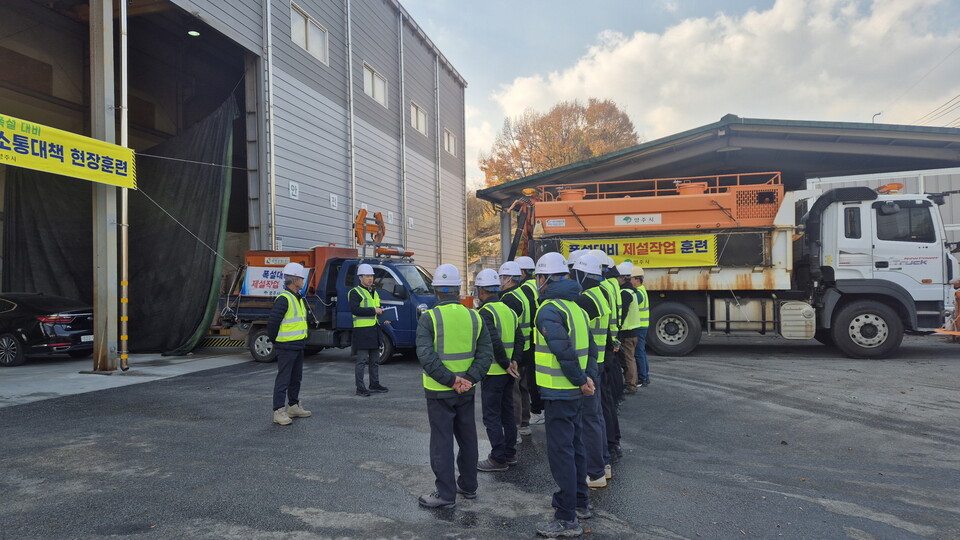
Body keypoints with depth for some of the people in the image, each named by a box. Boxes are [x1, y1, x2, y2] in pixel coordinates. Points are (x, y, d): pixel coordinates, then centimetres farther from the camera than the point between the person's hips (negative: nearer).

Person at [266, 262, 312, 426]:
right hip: (286, 348, -10)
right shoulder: (284, 299, -17)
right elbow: (272, 322, -20)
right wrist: (275, 340, -8)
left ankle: (294, 406, 30)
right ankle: (279, 412, 0)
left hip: (298, 346, 10)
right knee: (283, 379, -5)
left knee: (296, 378, 18)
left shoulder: (299, 298, 14)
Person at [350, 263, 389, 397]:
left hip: (374, 330, 8)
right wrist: (373, 310, -22)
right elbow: (354, 309, -20)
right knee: (362, 361, -5)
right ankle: (360, 388, 0)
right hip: (362, 331, -8)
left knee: (375, 360, 14)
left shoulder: (374, 292, 19)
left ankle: (374, 384, 25)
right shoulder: (355, 292, -7)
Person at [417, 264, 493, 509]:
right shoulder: (474, 317, 2)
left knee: (442, 442, 4)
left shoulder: (429, 317, -12)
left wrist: (450, 380, -18)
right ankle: (468, 486, 30)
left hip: (439, 391, -4)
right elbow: (486, 353, -2)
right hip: (467, 391, 5)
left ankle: (446, 494, 10)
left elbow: (426, 356, -21)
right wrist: (469, 378, -9)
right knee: (467, 439, 18)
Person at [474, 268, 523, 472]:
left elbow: (494, 342, -26)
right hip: (508, 372, 8)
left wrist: (506, 364, -15)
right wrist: (514, 361, 3)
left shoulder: (485, 312, -16)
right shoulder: (508, 310, 10)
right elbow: (519, 339, 9)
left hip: (493, 372, -8)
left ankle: (498, 459, 6)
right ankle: (510, 453, 26)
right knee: (507, 413, 17)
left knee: (492, 416, 1)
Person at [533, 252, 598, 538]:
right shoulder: (575, 307, 12)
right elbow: (590, 348, 12)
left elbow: (564, 351, -24)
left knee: (560, 452, -3)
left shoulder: (548, 311, -17)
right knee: (574, 446, 21)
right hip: (575, 393, 9)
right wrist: (589, 378, 6)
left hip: (558, 393, -9)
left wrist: (581, 381, -14)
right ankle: (580, 502, 35)